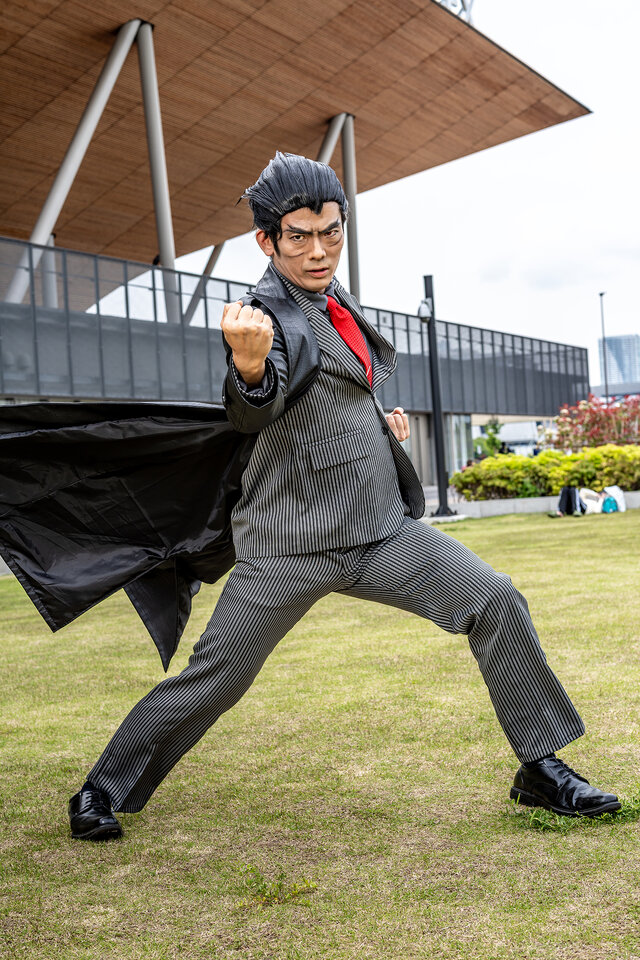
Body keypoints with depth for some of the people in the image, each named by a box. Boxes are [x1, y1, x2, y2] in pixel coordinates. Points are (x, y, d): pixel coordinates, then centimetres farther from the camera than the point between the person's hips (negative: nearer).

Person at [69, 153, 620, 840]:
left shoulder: (336, 302, 13)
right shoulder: (269, 311, -9)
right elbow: (255, 412, -30)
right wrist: (249, 366, -50)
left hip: (380, 527, 7)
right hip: (293, 540, -6)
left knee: (497, 602, -4)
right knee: (212, 679, -1)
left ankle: (540, 770, 11)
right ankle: (102, 793, 21)